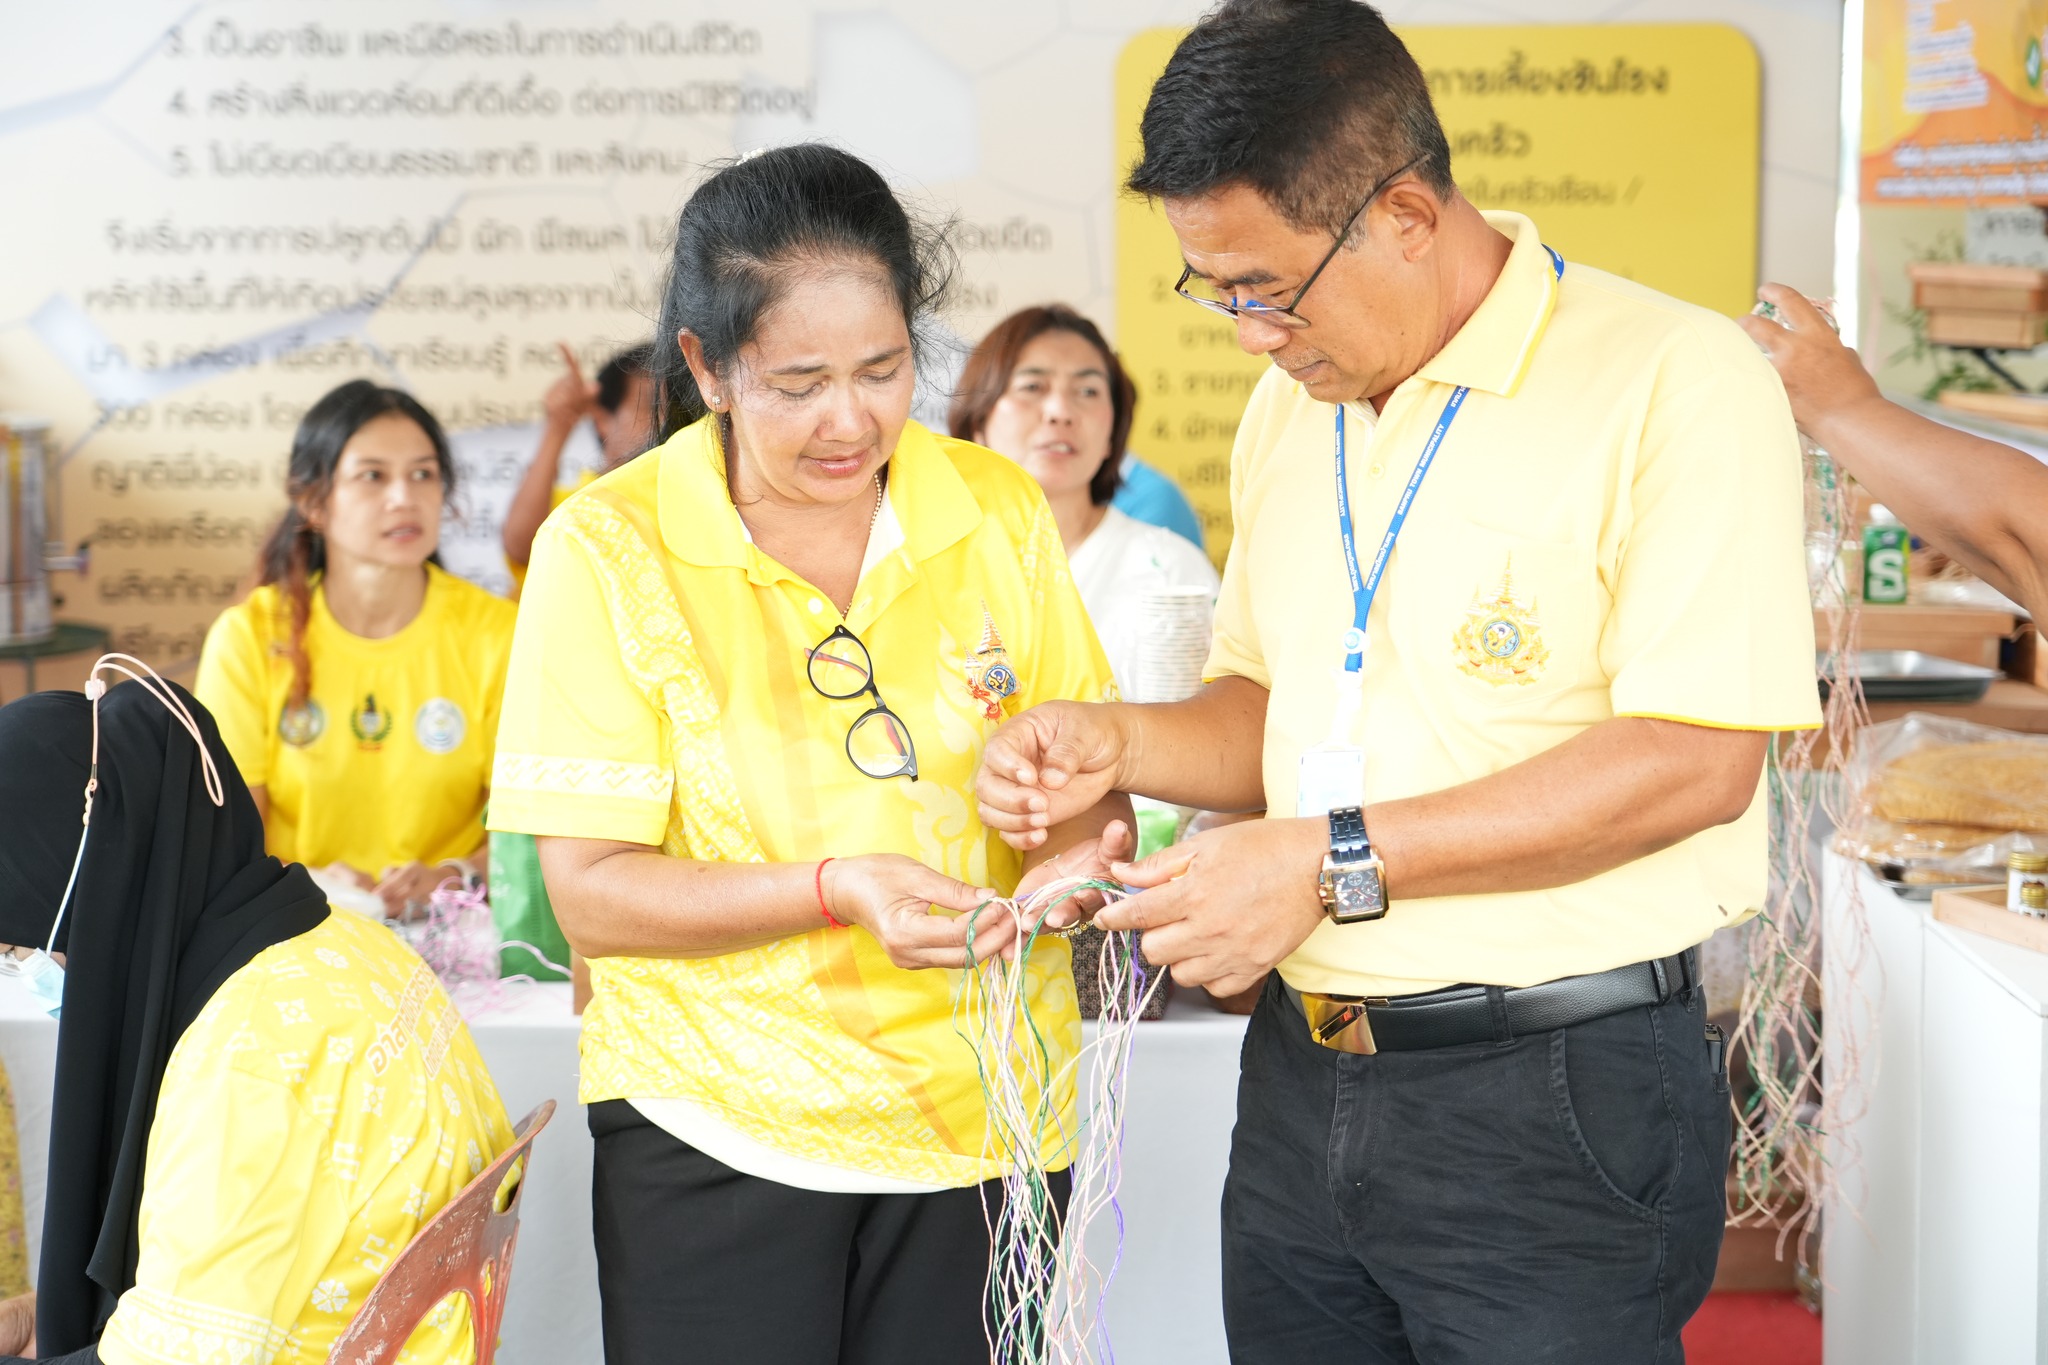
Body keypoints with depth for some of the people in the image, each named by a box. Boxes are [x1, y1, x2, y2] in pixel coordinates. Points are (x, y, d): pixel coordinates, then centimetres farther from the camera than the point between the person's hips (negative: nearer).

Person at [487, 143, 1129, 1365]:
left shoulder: (999, 510, 0)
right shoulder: (609, 552, -9)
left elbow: (1089, 783, 8)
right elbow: (592, 895, -11)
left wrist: (1072, 853, -15)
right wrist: (839, 889, -24)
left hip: (982, 1122, 3)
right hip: (716, 1134, -2)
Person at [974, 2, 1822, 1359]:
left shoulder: (1675, 380, -13)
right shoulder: (1290, 408, 13)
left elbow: (1695, 761, -20)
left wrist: (1335, 863, -20)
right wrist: (1118, 745, 0)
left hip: (1557, 1097, -6)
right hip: (1303, 1081, 7)